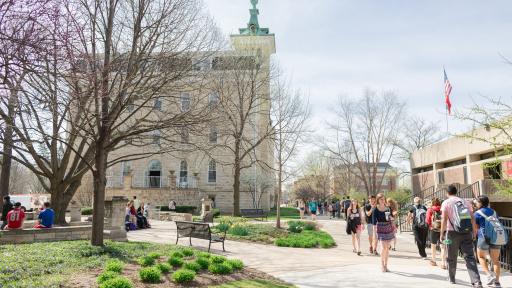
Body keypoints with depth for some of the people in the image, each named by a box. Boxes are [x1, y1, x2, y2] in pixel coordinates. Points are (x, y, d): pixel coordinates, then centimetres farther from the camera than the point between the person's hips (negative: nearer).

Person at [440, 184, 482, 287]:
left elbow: (444, 219, -8)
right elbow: (472, 218, 10)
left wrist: (442, 233, -3)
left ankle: (452, 279, 27)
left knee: (452, 258, 13)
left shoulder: (446, 203, 0)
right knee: (470, 257, -1)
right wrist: (474, 231, 19)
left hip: (453, 232, -3)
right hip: (467, 232, 3)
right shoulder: (465, 201, 12)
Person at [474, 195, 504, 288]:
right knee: (495, 260, 10)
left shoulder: (477, 213, -1)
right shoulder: (494, 212, 15)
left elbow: (476, 227, 1)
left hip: (485, 237, -4)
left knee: (481, 257, 15)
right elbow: (497, 224, 16)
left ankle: (489, 274, -4)